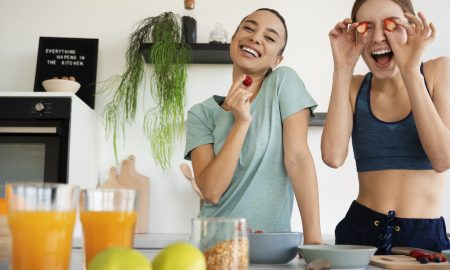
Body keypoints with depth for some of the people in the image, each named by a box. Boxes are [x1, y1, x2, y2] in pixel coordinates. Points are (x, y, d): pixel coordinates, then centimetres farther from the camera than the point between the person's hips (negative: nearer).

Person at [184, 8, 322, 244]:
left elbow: (297, 157, -9)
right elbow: (211, 191, -9)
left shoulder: (284, 81, -2)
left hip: (273, 242, -1)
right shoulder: (201, 113, 1)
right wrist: (241, 122, -16)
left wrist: (313, 239, -14)